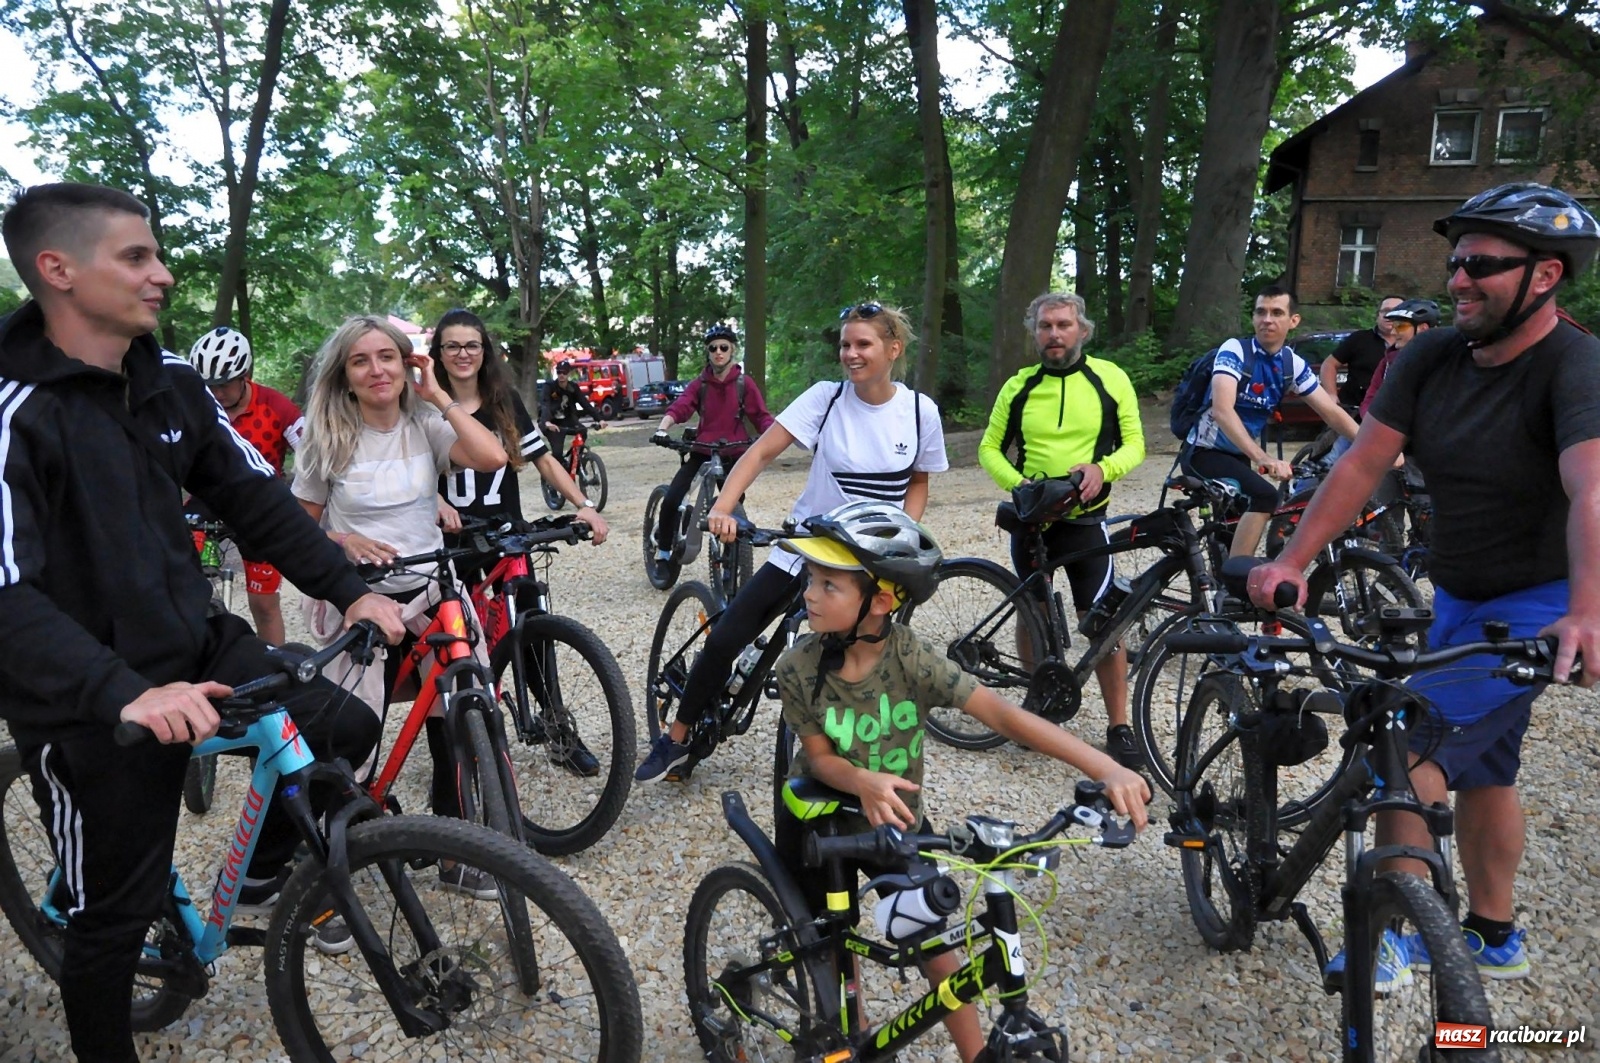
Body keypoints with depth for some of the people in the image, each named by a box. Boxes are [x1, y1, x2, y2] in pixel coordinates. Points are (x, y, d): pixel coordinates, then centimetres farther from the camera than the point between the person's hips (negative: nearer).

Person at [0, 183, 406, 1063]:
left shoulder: (172, 384, 1)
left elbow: (257, 496, 4)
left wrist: (350, 590, -7)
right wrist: (127, 694, -41)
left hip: (195, 648, 6)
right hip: (93, 703, -6)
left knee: (344, 730, -2)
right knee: (116, 911, 7)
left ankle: (263, 871, 25)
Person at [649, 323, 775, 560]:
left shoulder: (744, 383, 1)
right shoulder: (699, 384, 3)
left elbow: (760, 416, -6)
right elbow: (680, 407, -12)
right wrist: (662, 427, -32)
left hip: (733, 456, 0)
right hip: (702, 453, 1)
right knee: (671, 501, -13)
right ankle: (663, 551, 9)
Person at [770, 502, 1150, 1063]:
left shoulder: (911, 656, -27)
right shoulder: (798, 668, -25)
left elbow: (998, 711, -35)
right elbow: (820, 757, -16)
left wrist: (1104, 767, -44)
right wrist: (863, 781, -40)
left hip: (896, 817, 0)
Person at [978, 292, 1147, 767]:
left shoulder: (1110, 379, -1)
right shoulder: (1018, 386, 4)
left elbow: (1133, 443, 1)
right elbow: (989, 448, 7)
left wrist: (1102, 468, -20)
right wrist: (1016, 483, -13)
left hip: (1084, 518, -2)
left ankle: (1119, 727, 5)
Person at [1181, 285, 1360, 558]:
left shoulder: (1293, 363, -1)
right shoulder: (1234, 350, -19)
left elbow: (1332, 412, 2)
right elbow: (1222, 409, -33)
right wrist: (1263, 459, -44)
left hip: (1238, 455, 7)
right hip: (1204, 452, -7)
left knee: (1232, 530, 18)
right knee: (1265, 497, -29)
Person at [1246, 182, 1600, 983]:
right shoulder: (1430, 358, -3)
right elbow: (1361, 464, -6)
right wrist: (1292, 562, -15)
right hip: (1462, 600, 7)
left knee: (1408, 752, -16)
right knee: (1480, 773, 18)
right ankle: (1494, 940, 36)